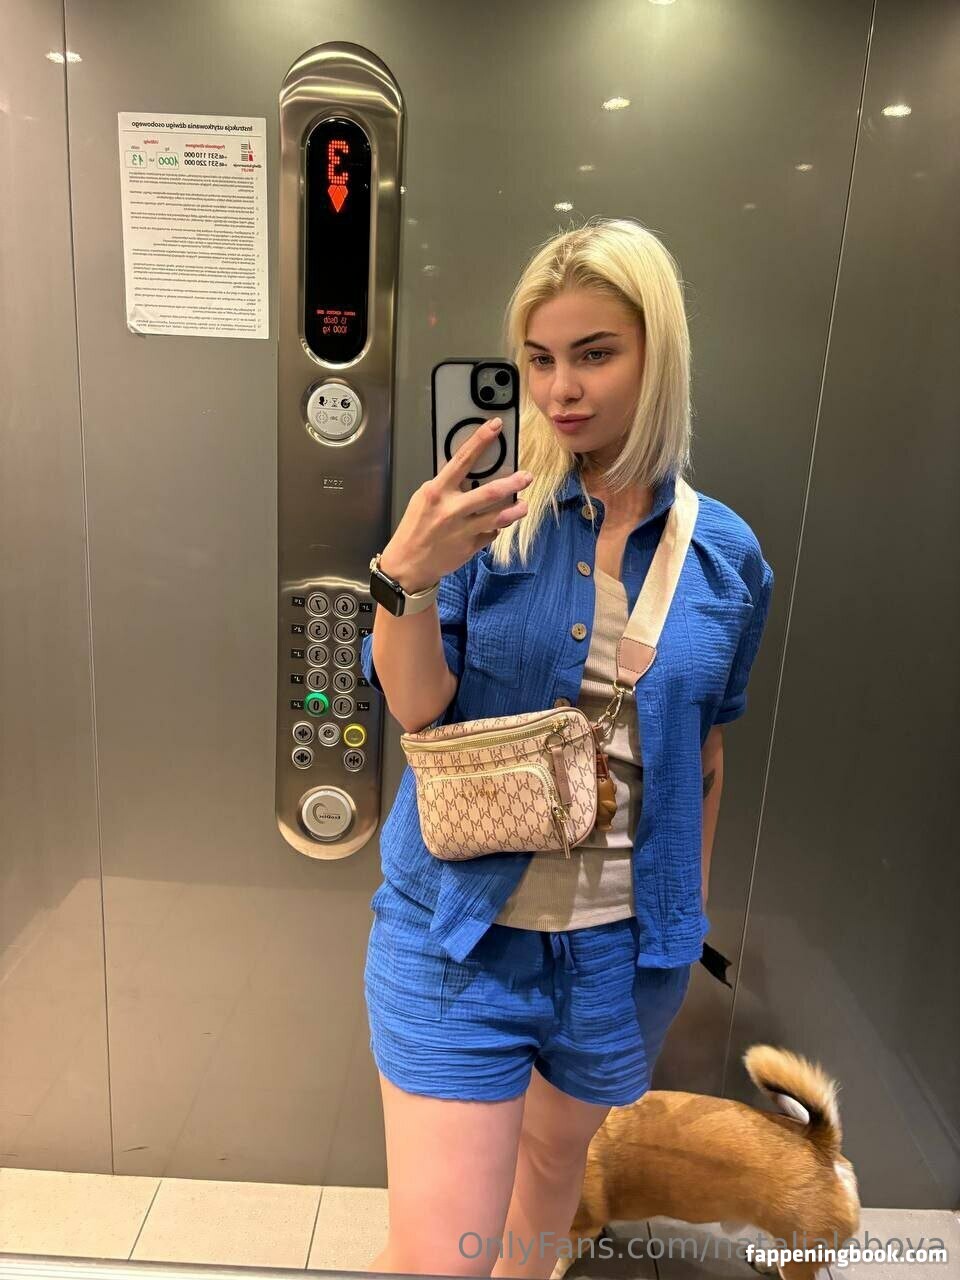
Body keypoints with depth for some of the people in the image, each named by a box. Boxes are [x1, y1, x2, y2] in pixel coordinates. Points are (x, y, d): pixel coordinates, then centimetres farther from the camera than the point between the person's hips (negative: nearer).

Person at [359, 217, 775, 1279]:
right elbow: (414, 708, -15)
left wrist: (690, 913, 16)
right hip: (458, 929, -2)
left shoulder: (726, 555, -2)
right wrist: (409, 575, -33)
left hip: (625, 945, 3)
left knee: (554, 1164, 26)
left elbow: (704, 755, 8)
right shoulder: (487, 515, -8)